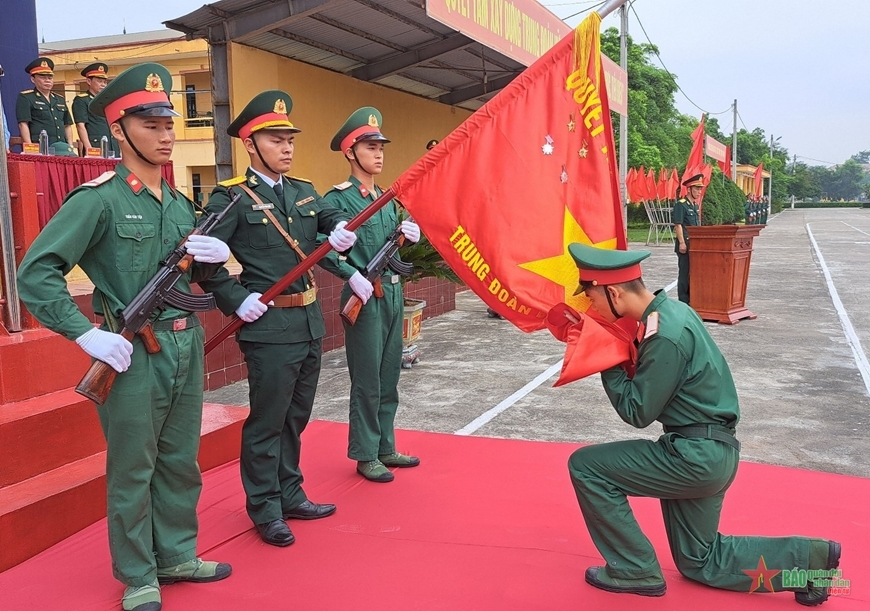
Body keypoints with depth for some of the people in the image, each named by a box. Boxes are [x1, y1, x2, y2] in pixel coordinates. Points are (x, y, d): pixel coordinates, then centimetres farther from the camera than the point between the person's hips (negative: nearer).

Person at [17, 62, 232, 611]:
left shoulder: (181, 204, 11)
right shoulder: (99, 198, -10)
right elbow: (35, 272, -14)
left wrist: (215, 257, -2)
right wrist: (87, 334, -19)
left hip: (187, 346, 6)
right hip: (132, 354, -6)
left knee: (181, 463, 16)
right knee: (132, 470, 7)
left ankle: (176, 555, 34)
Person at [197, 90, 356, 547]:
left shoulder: (303, 191, 13)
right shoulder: (231, 198, -9)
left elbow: (332, 216, 9)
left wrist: (341, 230, -14)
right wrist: (236, 300, -17)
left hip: (310, 322, 7)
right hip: (269, 327, -7)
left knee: (296, 417, 17)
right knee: (267, 421, 3)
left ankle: (291, 496, 32)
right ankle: (265, 509, 19)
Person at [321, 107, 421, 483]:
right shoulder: (338, 199, -9)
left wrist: (411, 235, 1)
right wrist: (352, 276, -24)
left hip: (393, 293, 8)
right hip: (364, 297, -7)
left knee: (389, 377, 14)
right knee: (367, 381, 0)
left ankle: (385, 447, 26)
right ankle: (365, 455, 13)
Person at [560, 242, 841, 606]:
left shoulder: (666, 336, -24)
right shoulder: (672, 310, 5)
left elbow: (637, 412, -17)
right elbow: (649, 381, 10)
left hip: (696, 457, -10)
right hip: (709, 453, 10)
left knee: (585, 466, -5)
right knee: (700, 562, 20)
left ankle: (635, 571, 6)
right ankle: (809, 559, 18)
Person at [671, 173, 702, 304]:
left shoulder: (696, 205, 15)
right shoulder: (680, 204, -11)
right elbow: (678, 225, -16)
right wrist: (682, 243, -21)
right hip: (685, 244, -8)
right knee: (684, 272, -2)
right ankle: (683, 301, 5)